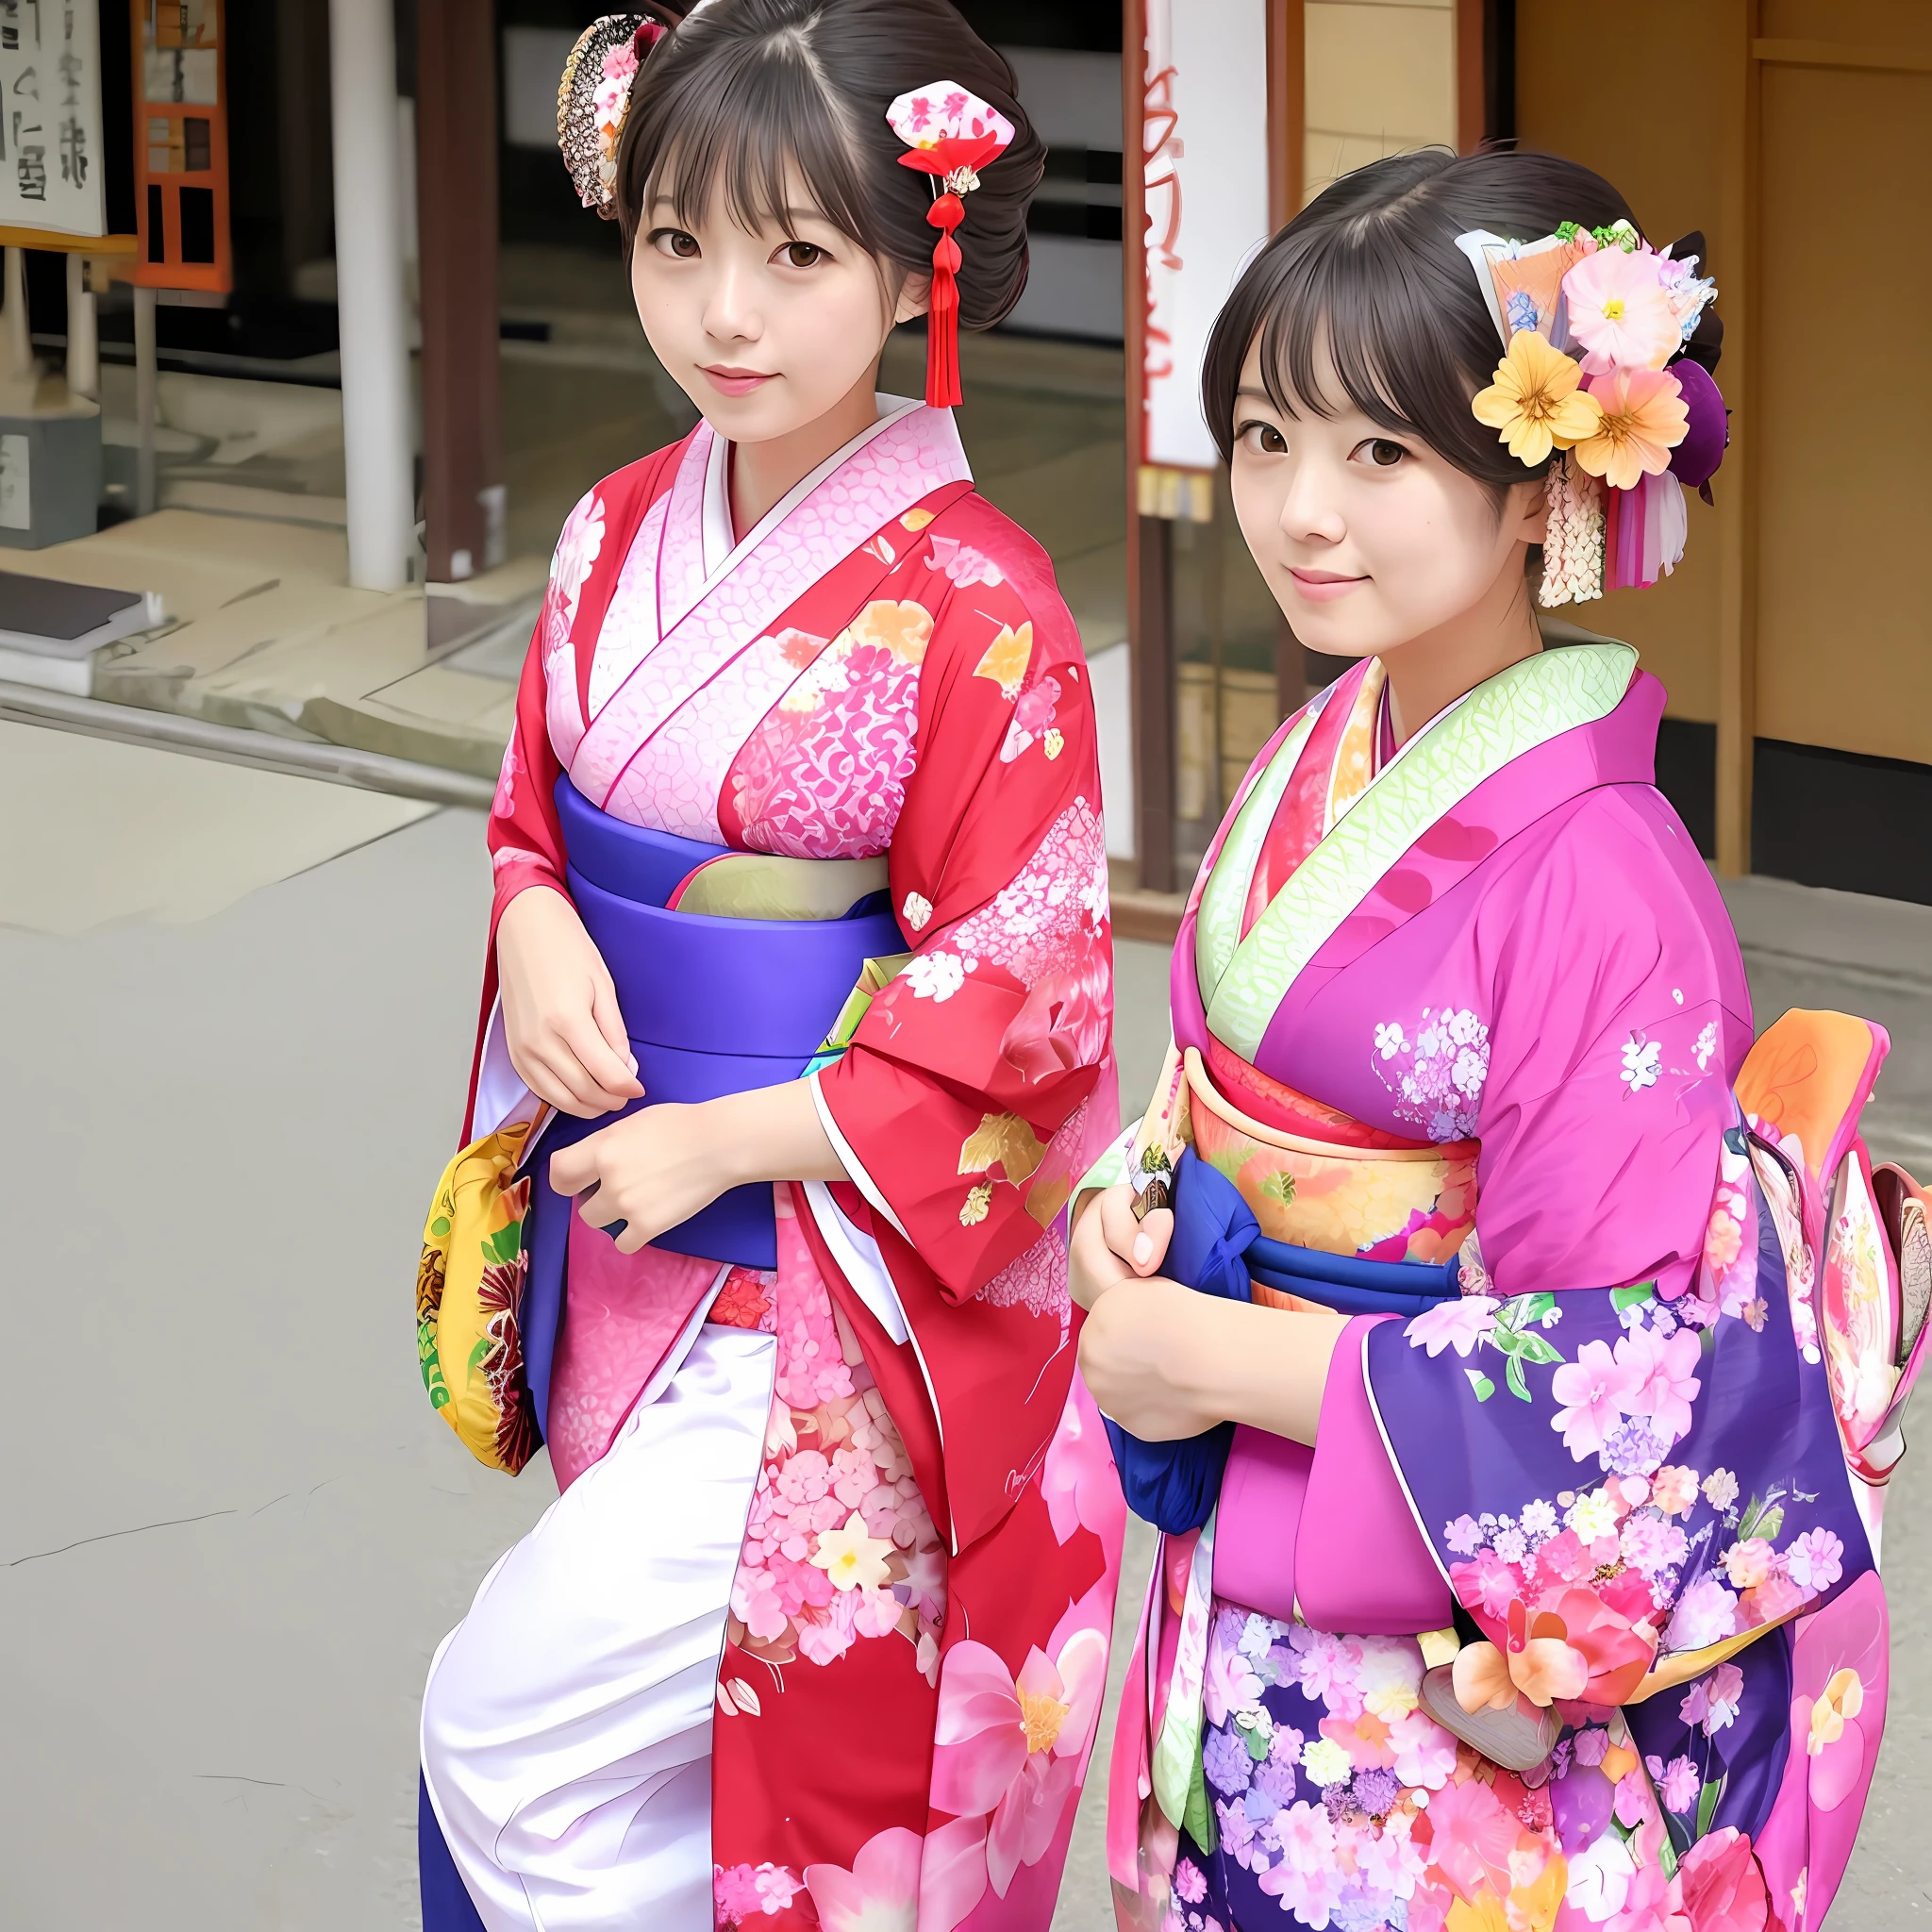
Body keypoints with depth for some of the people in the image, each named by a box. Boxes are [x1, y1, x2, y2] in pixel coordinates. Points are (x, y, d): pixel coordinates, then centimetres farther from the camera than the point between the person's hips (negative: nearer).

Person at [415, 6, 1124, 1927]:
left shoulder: (973, 610, -19)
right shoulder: (619, 537, 2)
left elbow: (1018, 1003, -16)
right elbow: (538, 809, 15)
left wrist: (727, 1140, -16)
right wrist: (534, 929, -8)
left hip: (839, 1286, -7)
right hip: (624, 1236, 7)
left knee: (509, 1726, -10)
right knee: (666, 1741, 16)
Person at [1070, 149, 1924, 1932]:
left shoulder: (1591, 882, -23)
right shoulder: (1326, 761, 1)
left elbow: (1631, 1386, -24)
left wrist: (1224, 1362, -18)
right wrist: (1132, 1203, -4)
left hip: (1473, 1684, -7)